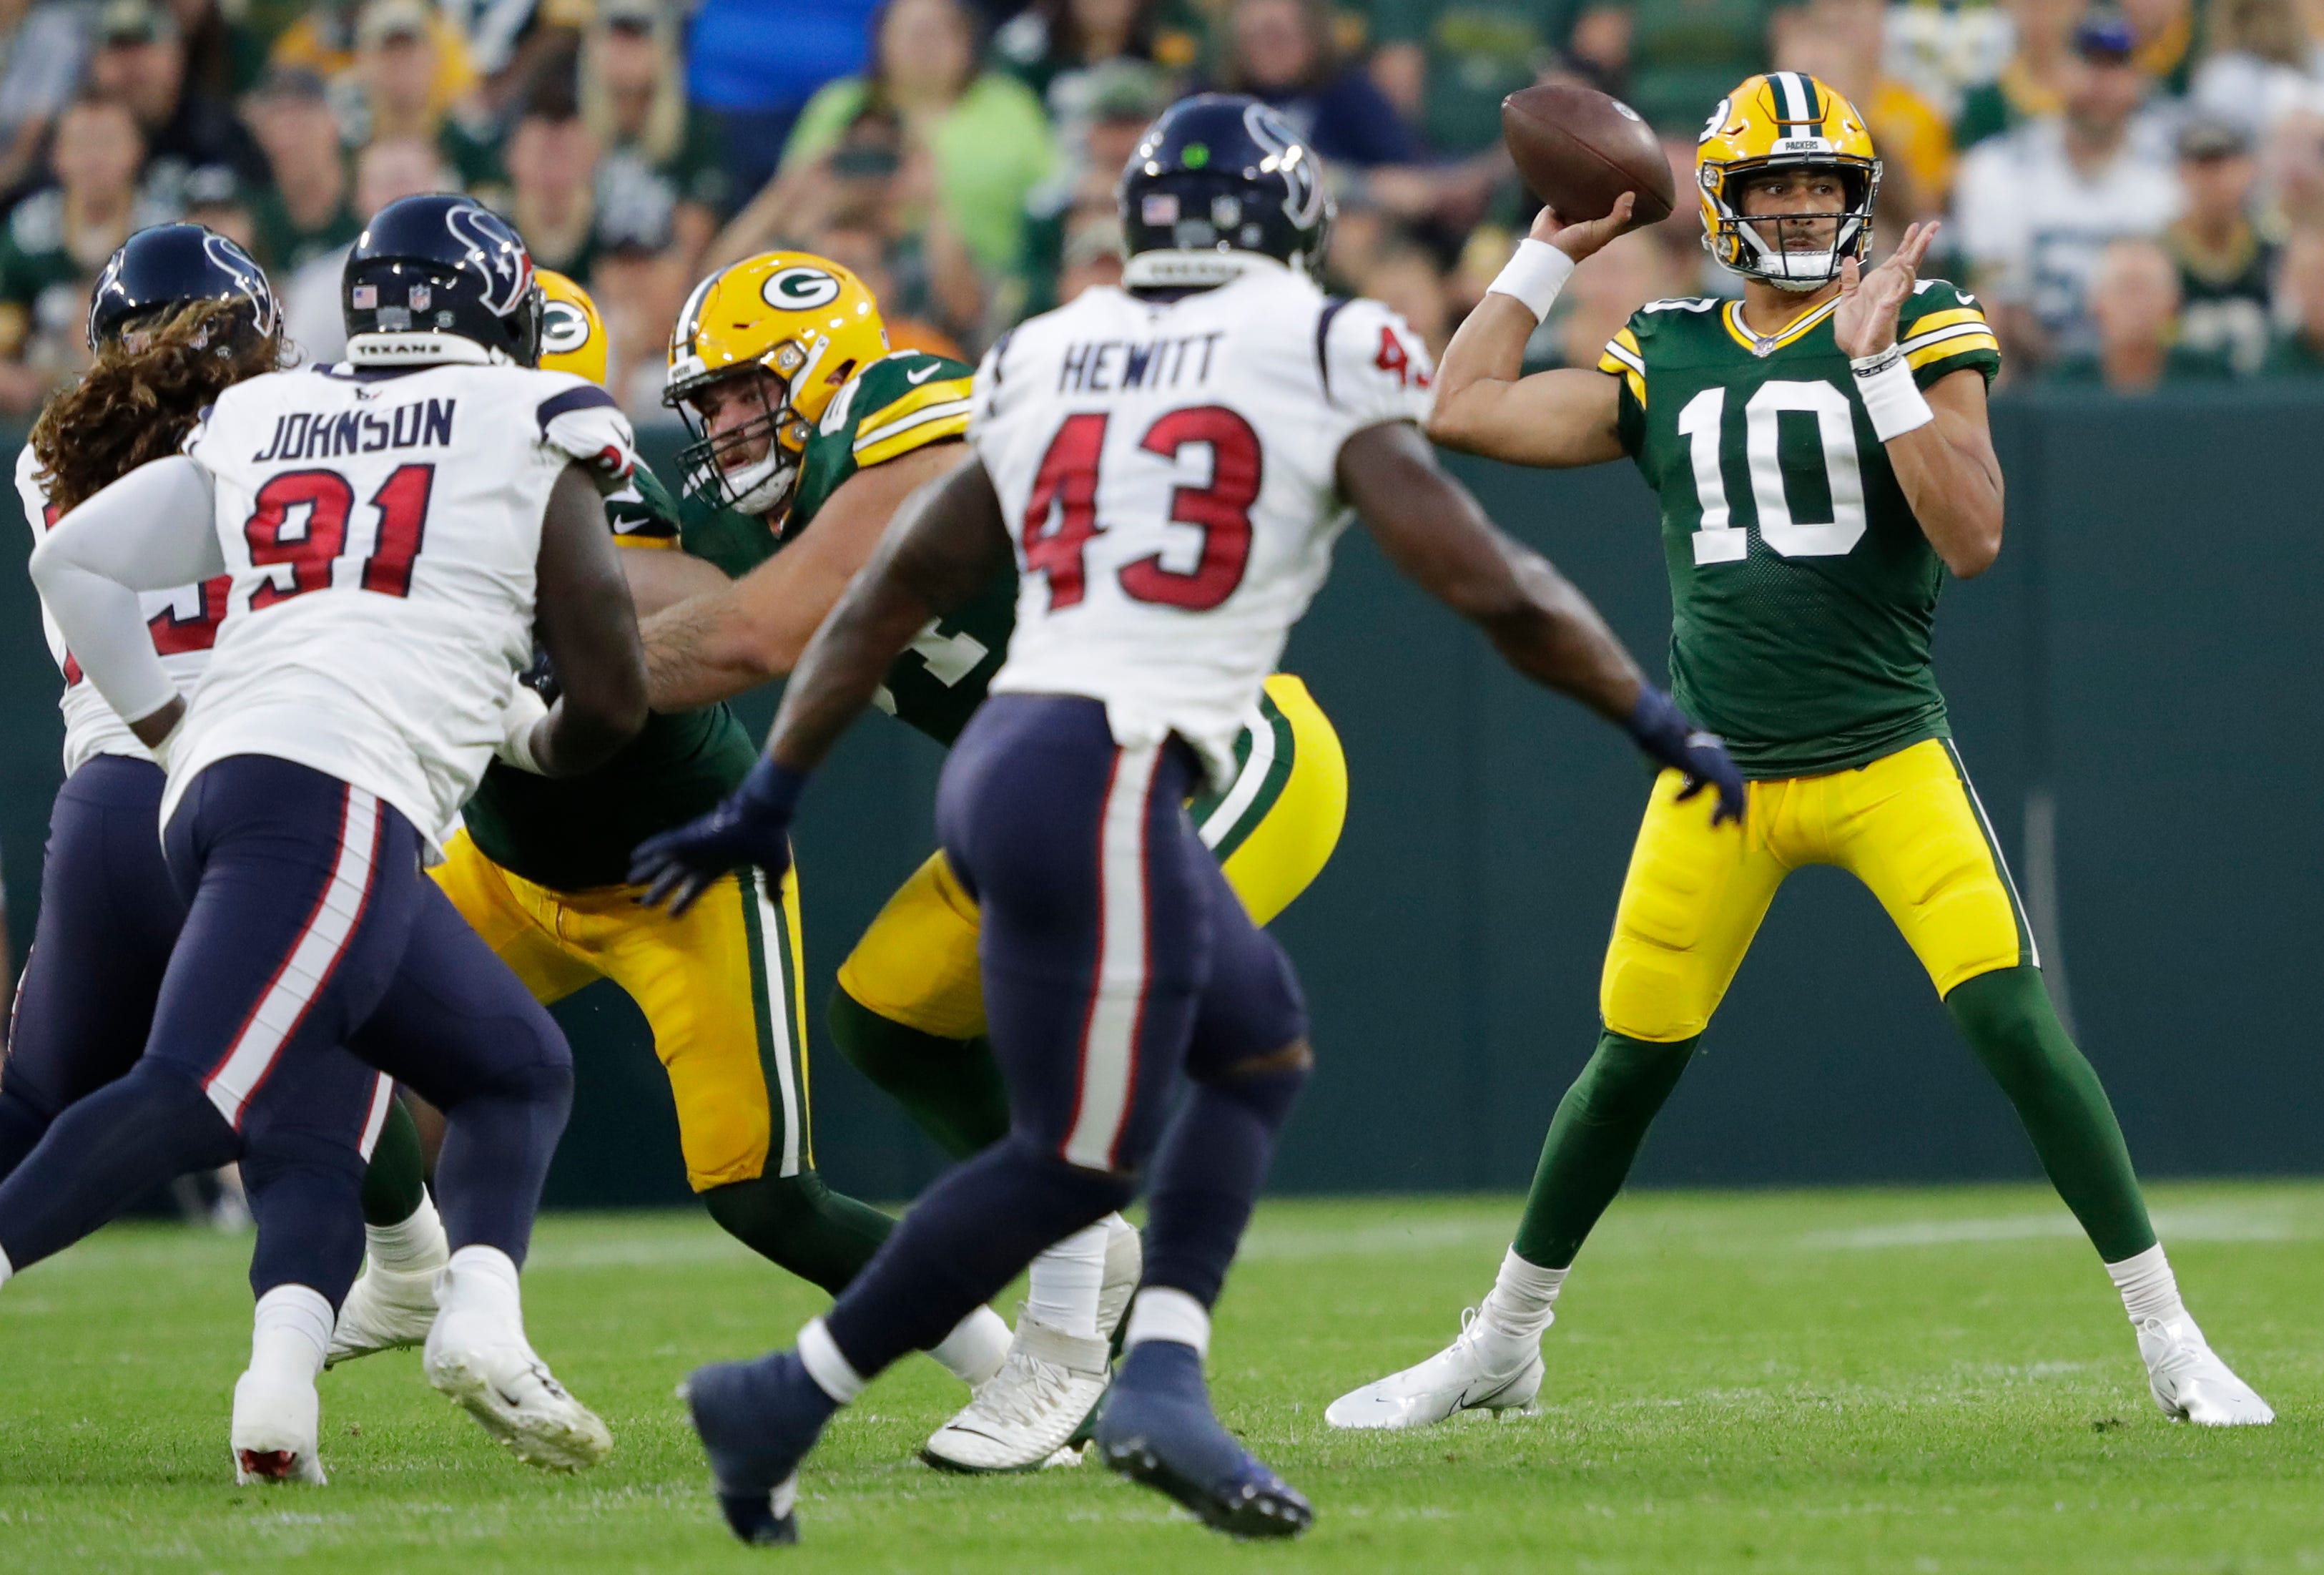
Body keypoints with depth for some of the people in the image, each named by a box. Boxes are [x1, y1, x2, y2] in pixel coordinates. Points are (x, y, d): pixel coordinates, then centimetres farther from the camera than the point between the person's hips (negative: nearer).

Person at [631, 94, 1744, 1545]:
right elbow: (1484, 582, -3)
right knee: (1080, 1162, 3)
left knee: (1262, 1046, 19)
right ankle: (786, 1397, 7)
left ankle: (1163, 1376, 7)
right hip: (1106, 784, -7)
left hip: (1006, 759, 7)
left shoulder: (1046, 365, 16)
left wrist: (769, 796, 27)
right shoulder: (1324, 362, -1)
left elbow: (898, 589, 21)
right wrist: (1659, 722, 8)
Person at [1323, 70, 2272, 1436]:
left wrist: (1878, 368, -20)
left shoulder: (1922, 328, -2)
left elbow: (1972, 540, -13)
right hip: (1718, 781, 3)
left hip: (1889, 759, -3)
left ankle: (2172, 1342, -7)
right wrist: (1552, 254, 11)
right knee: (1632, 1061, 7)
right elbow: (1462, 412, 7)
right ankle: (1500, 1347, 26)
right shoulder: (1666, 360, 9)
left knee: (2014, 1022, -15)